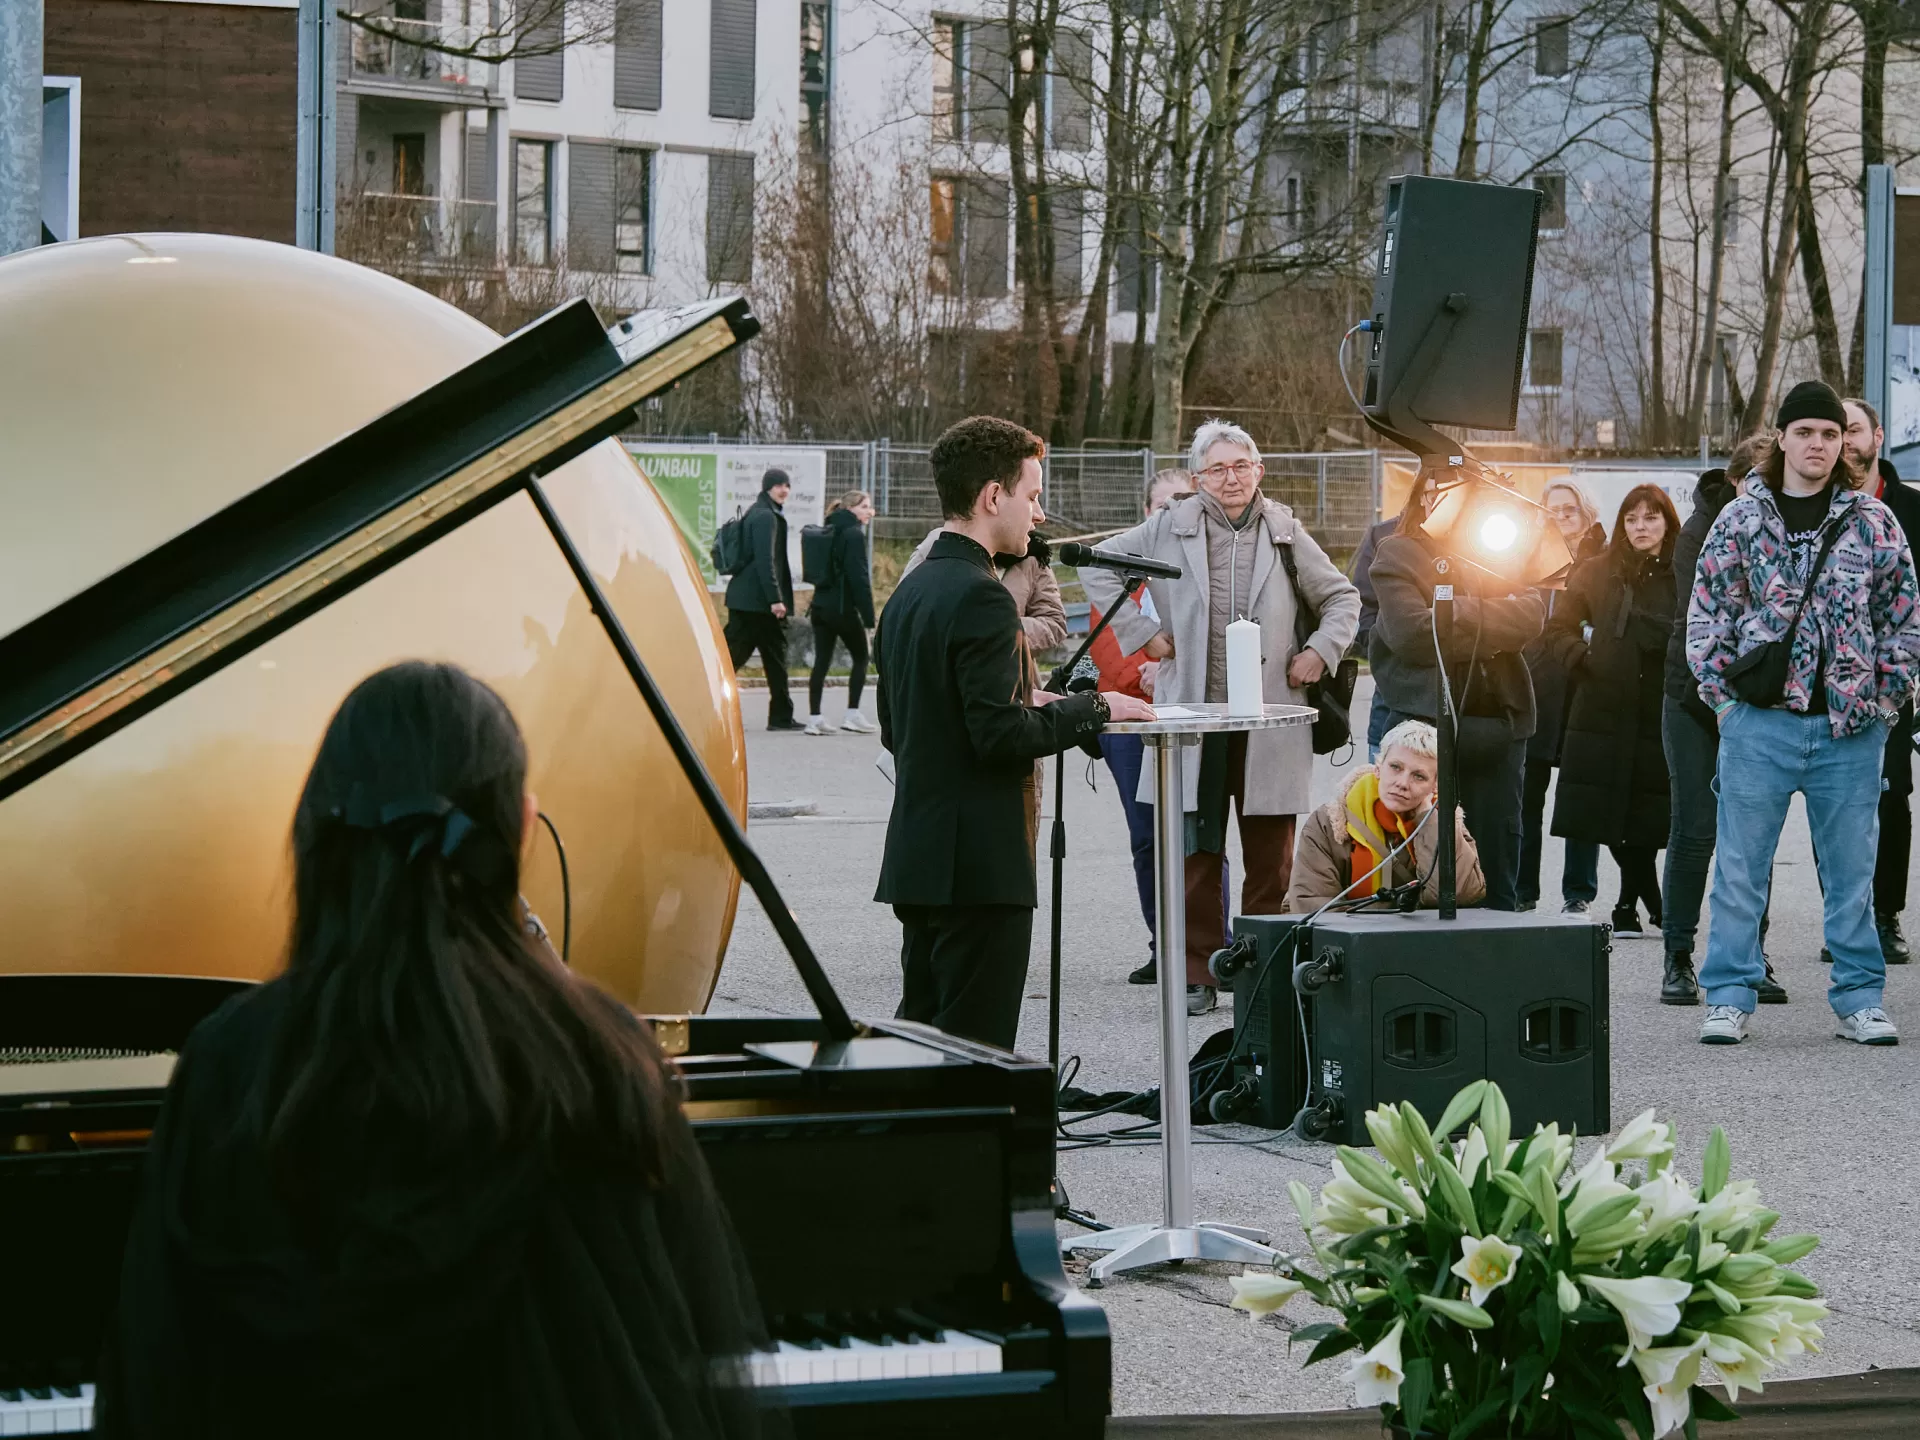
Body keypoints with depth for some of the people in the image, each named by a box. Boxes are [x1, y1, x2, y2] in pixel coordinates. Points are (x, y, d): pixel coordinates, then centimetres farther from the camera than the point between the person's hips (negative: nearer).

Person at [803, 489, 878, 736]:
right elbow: (859, 576, -16)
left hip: (820, 604, 7)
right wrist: (868, 614, -16)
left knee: (821, 661, 5)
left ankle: (814, 718, 1)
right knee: (860, 659, 7)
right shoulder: (854, 534, -11)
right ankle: (852, 714, 2)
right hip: (843, 606, -7)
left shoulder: (828, 532, 14)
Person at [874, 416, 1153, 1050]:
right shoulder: (982, 597, -16)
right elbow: (1000, 735, -21)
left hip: (916, 854, 10)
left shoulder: (908, 592, 14)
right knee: (975, 1045, -5)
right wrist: (1092, 710, -9)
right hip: (980, 863, -9)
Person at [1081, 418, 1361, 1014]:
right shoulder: (1169, 529, 3)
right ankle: (1197, 974, 10)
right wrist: (1141, 632, 3)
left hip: (1270, 722, 1)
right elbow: (1098, 570, 11)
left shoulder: (1285, 532, 8)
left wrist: (1320, 651, 4)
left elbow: (1342, 597, 19)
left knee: (1271, 855, 4)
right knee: (1196, 853, 3)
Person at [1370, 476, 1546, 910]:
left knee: (1497, 855, 8)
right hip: (1428, 723, -4)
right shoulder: (1397, 554, 2)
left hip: (1499, 721, 4)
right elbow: (1412, 632, -13)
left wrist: (1460, 614, -10)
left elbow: (1532, 614, -1)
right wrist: (1492, 623, -5)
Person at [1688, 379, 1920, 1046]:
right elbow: (1706, 611, 6)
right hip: (1759, 723, -1)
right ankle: (1730, 997, 9)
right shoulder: (1739, 520, 4)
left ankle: (1859, 998, 14)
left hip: (1850, 729, 1)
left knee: (1852, 871, 6)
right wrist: (1724, 696, 0)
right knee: (1739, 868, 2)